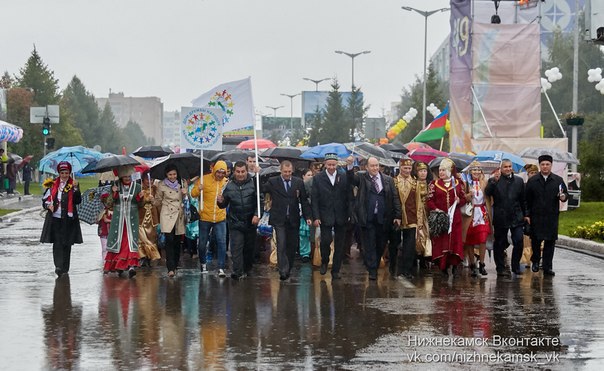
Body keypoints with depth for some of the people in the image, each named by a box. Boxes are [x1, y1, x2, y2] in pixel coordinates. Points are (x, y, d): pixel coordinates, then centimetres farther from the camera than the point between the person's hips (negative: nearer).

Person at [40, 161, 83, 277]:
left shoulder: (73, 185, 3)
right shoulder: (53, 185, 7)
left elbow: (78, 201, -9)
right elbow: (45, 199, 14)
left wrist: (75, 188, -20)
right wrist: (48, 205, -6)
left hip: (68, 219, 0)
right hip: (55, 218, 1)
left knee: (66, 244, 4)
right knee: (57, 243, -7)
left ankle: (65, 268, 14)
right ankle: (58, 266, -12)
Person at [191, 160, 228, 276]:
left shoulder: (227, 182, 2)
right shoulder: (205, 179, -5)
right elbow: (193, 194, -4)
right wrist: (198, 189, -25)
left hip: (220, 218, 1)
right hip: (205, 217, -1)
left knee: (222, 242, -9)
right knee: (202, 243, 11)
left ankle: (221, 268, -6)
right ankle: (203, 263, 34)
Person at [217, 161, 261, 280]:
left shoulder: (253, 183, -4)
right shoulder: (229, 186, 3)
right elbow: (225, 204, 11)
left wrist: (257, 215, -16)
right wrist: (221, 202, -11)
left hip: (251, 222, 0)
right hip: (235, 222, 0)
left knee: (250, 248, 12)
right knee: (236, 248, -10)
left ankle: (247, 269, 29)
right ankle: (238, 272, -14)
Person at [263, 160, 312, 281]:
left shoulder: (299, 182, 6)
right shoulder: (272, 182, 1)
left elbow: (304, 201, 7)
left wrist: (308, 216, 1)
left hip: (293, 220, 3)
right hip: (279, 220, -3)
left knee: (292, 246, 6)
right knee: (281, 245, -10)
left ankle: (288, 270, 19)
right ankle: (283, 271, -12)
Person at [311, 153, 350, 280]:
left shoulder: (344, 178, 4)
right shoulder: (318, 178, 1)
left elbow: (348, 197, 4)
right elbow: (314, 199, -1)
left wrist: (349, 214, -3)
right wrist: (316, 217, -8)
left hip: (341, 217, 2)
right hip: (325, 216, -1)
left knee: (339, 244, 5)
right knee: (326, 240, -11)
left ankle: (336, 270, 15)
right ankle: (324, 262, 18)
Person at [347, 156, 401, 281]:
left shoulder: (388, 180, 5)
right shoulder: (362, 178, 2)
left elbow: (395, 198, 5)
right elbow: (351, 179, -16)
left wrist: (397, 216, 0)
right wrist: (350, 166, -34)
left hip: (383, 219, 2)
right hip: (367, 218, -2)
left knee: (381, 245, 10)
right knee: (369, 245, -1)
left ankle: (375, 266, 28)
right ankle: (372, 270, 3)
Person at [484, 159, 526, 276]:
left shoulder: (519, 181, 10)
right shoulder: (494, 181, 0)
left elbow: (523, 199, 14)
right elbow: (487, 193, -17)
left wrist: (525, 214, 13)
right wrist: (494, 181, -26)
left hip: (516, 217, 2)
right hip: (501, 217, -2)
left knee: (519, 242, -4)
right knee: (500, 244, 5)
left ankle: (516, 266, 10)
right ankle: (500, 268, 15)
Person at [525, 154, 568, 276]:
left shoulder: (558, 180, 7)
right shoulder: (532, 181, 6)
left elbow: (565, 193, 8)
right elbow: (527, 199, 5)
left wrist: (564, 197, -16)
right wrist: (527, 214, 0)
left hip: (552, 217, 0)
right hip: (536, 217, 0)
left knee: (550, 241, 0)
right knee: (536, 240, 2)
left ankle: (547, 267, 4)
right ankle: (535, 261, 26)